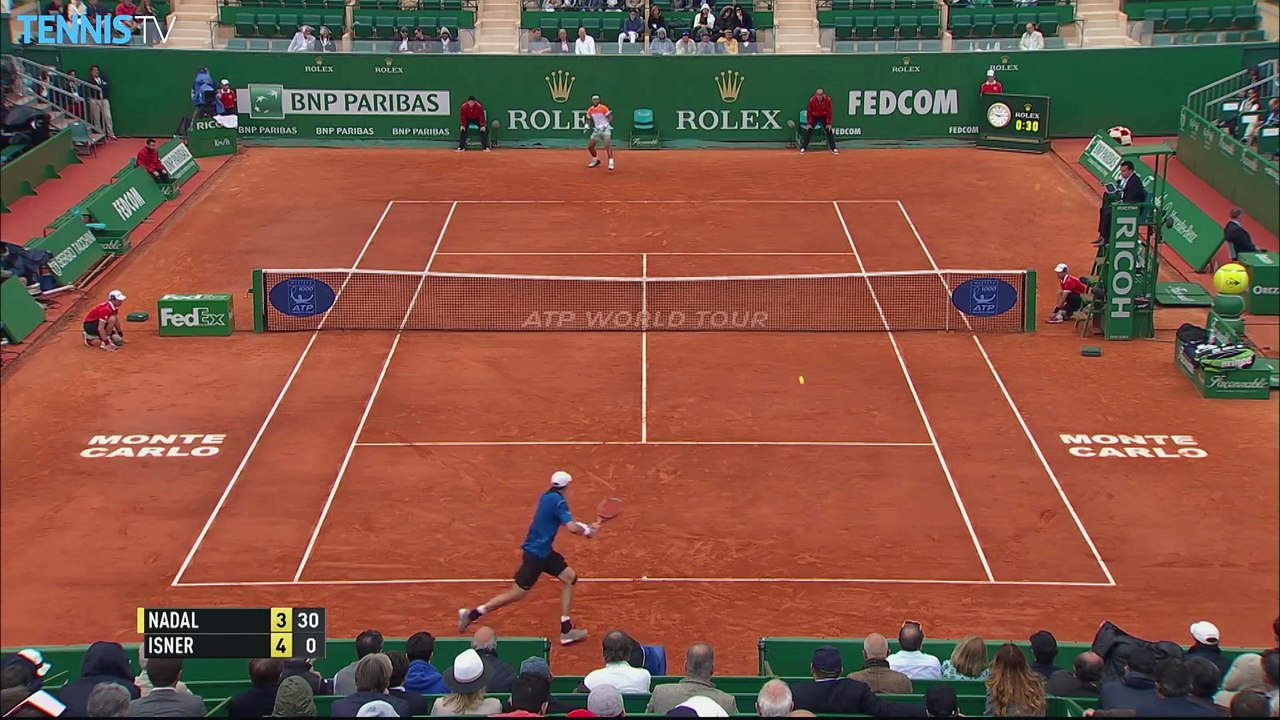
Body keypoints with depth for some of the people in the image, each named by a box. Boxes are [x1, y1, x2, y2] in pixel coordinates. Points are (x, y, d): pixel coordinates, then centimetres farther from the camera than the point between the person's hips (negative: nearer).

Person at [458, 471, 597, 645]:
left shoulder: (548, 497, 8)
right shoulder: (558, 501, -20)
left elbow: (567, 521, 19)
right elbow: (571, 528, -28)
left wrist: (586, 527, 11)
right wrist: (587, 531, -9)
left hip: (544, 551, 10)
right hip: (535, 553, -10)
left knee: (569, 577, 10)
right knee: (517, 593, -3)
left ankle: (566, 630, 11)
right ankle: (472, 614, 7)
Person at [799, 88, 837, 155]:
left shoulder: (827, 100, -23)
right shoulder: (812, 100, -23)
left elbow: (829, 111, -13)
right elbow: (809, 112, -12)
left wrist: (829, 123, -12)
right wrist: (809, 123, -10)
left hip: (824, 117, 0)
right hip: (814, 117, 0)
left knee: (829, 132, -6)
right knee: (808, 132, -5)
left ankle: (833, 149, 0)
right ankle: (803, 148, 4)